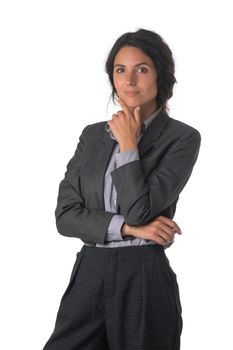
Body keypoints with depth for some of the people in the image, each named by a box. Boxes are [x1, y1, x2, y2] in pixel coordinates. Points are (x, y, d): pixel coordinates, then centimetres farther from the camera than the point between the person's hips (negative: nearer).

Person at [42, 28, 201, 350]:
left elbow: (139, 210, -14)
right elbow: (65, 215, 3)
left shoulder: (182, 138, -3)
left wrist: (128, 145, -8)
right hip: (89, 274, 4)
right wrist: (128, 227, -10)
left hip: (144, 279, -4)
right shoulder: (93, 135, 11)